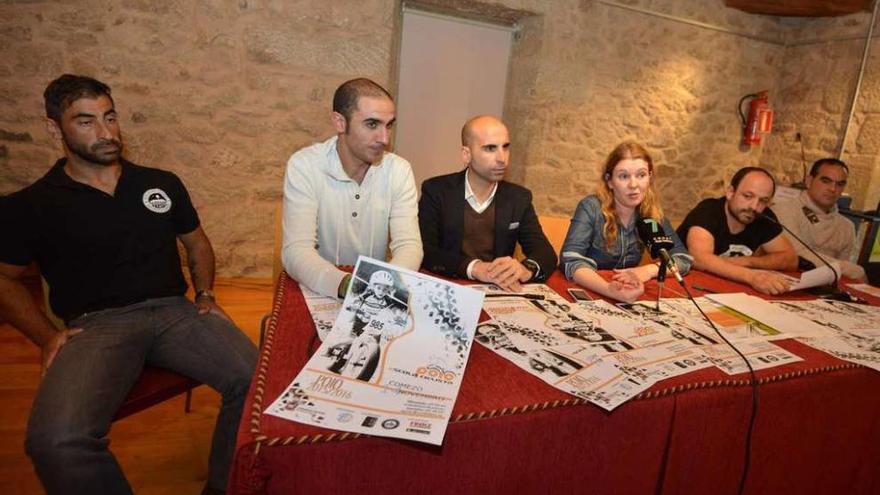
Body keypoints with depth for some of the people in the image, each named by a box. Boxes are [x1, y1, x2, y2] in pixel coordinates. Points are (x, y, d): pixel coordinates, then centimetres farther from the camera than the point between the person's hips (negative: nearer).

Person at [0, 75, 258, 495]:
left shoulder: (162, 184, 14)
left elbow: (197, 242, 24)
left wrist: (205, 295, 9)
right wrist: (45, 336, 0)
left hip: (174, 311, 2)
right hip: (95, 324, -2)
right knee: (56, 442, -32)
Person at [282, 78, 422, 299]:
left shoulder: (399, 170, -4)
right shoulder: (303, 166, -11)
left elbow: (409, 245, -10)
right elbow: (296, 251, -18)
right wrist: (344, 284, -37)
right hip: (318, 291, -1)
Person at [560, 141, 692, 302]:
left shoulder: (651, 212, -1)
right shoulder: (590, 208, -14)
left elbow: (684, 259, 1)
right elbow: (572, 261, -26)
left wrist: (650, 270, -19)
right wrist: (609, 289, -42)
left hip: (628, 299, 5)